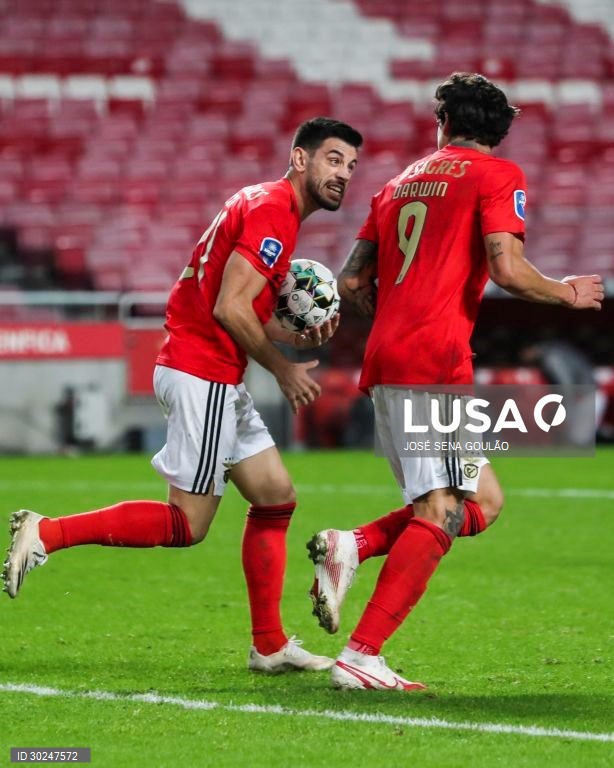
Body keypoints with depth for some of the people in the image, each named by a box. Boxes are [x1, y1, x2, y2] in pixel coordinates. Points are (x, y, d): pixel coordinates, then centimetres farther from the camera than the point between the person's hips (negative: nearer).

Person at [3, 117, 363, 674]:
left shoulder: (266, 208, 19)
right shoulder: (271, 211, -13)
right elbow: (230, 308, -21)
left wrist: (300, 338, 4)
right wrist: (284, 370, -10)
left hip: (217, 381, 11)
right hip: (202, 374, -11)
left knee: (276, 497, 12)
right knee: (186, 525, -8)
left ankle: (269, 646, 15)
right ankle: (47, 534, -7)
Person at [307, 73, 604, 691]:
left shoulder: (400, 183, 22)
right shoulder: (497, 176, 3)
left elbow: (352, 283, 20)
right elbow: (507, 269, -11)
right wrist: (567, 293, 6)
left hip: (384, 361, 8)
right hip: (435, 361, -8)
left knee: (483, 501, 14)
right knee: (441, 512, -9)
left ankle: (350, 547, -3)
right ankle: (360, 657, -20)